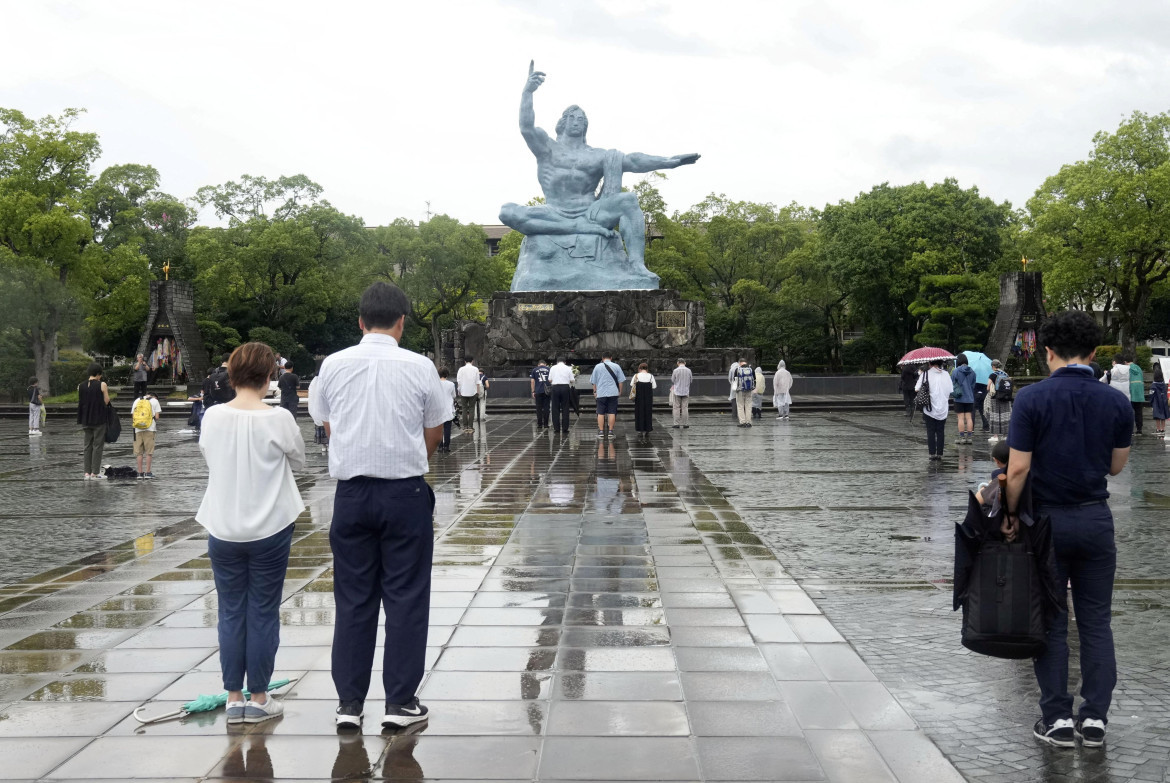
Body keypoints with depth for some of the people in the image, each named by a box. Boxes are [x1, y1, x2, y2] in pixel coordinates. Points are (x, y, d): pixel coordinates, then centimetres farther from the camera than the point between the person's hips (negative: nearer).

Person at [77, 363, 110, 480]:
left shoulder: (81, 386, 5)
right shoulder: (102, 385, -9)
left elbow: (80, 402, 9)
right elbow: (106, 401, -7)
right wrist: (107, 392, 10)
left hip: (86, 419, 5)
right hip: (99, 419, -5)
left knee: (88, 445, 10)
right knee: (98, 445, 1)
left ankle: (87, 472, 8)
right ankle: (95, 472, -1)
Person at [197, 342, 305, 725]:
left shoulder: (213, 417, -6)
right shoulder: (278, 419, -14)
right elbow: (298, 460, 2)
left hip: (223, 530, 3)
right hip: (269, 529, -3)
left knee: (231, 613, 12)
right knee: (263, 614, 7)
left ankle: (234, 698, 18)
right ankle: (258, 699, 16)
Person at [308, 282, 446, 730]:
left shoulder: (333, 365, -1)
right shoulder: (419, 367, -6)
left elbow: (329, 427, 12)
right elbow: (434, 434, 5)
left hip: (351, 491, 2)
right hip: (405, 492, -2)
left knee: (353, 598, 10)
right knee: (405, 597, 6)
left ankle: (348, 703, 14)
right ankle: (400, 703, 10)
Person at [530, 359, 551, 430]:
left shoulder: (534, 370, 9)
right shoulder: (548, 369, 9)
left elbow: (532, 381, 5)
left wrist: (533, 392, 6)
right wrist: (551, 389, 16)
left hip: (538, 391, 0)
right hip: (547, 391, 0)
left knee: (539, 408, 4)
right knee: (546, 408, 3)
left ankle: (539, 425, 4)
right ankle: (545, 425, 3)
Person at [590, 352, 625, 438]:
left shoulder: (597, 367, 5)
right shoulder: (616, 367, 5)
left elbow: (594, 381, 8)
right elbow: (621, 380, 8)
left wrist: (595, 391, 18)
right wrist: (620, 391, 18)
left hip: (601, 393, 0)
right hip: (613, 393, 0)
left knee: (600, 413, 3)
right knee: (612, 412, 3)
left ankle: (601, 432, 2)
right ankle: (610, 431, 1)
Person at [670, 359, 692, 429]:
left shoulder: (676, 370, -10)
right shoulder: (689, 370, -3)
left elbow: (672, 380, 0)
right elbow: (691, 380, 7)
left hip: (677, 391, -2)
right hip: (686, 391, 2)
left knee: (676, 408, 4)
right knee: (685, 408, 6)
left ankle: (677, 424, 2)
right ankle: (685, 424, 6)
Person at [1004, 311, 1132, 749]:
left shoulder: (1031, 399, -13)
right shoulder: (1116, 403, -3)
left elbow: (1018, 470, -14)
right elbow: (1116, 466, 7)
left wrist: (1011, 515, 0)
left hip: (1047, 519, -2)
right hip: (1095, 520, 2)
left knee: (1051, 622, 7)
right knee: (1096, 622, 11)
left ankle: (1057, 720, 10)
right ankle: (1094, 719, 13)